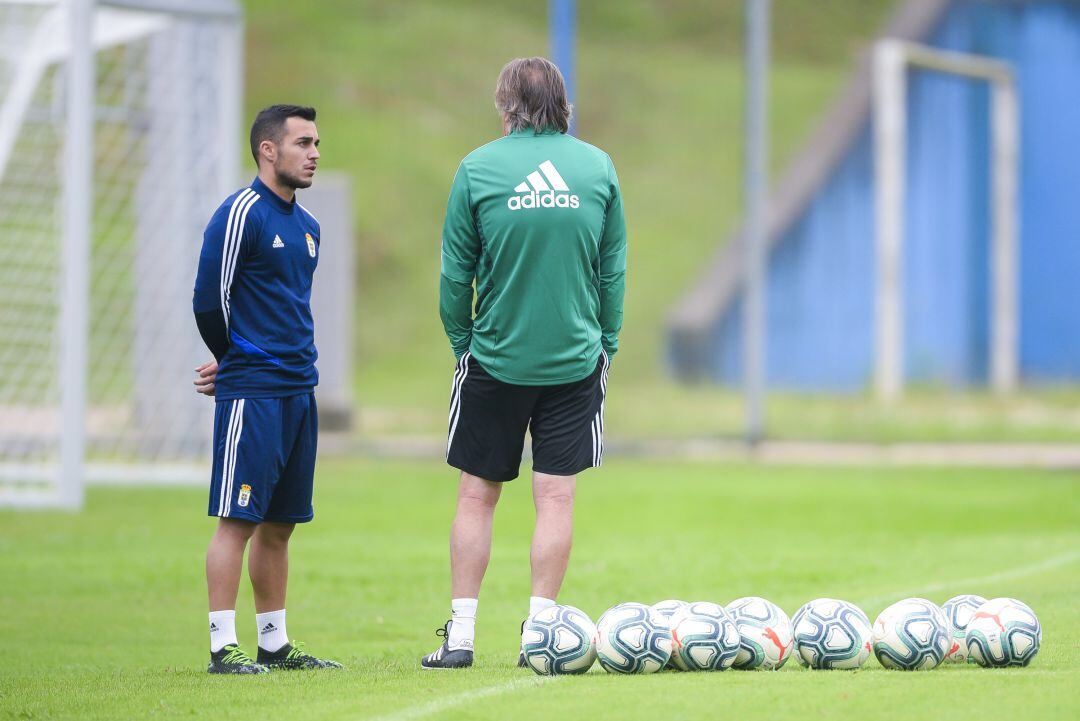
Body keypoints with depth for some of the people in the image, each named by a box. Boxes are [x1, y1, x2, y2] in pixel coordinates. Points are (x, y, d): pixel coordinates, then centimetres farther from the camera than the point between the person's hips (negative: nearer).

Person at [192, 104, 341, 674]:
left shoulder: (306, 226, 16)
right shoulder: (241, 214, -10)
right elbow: (209, 301, -9)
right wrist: (234, 362, 6)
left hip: (298, 389, 8)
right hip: (251, 392, -8)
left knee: (279, 523, 10)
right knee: (238, 519, -7)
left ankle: (274, 643, 15)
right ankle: (223, 647, -6)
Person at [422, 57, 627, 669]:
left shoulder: (478, 169, -5)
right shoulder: (597, 166, 1)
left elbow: (455, 273, -2)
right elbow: (613, 269, 5)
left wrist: (461, 342, 9)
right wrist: (607, 342, 14)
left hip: (494, 359, -1)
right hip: (576, 359, 1)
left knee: (477, 496, 7)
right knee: (557, 497, 3)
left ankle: (460, 636, 8)